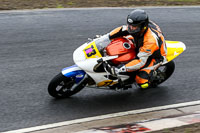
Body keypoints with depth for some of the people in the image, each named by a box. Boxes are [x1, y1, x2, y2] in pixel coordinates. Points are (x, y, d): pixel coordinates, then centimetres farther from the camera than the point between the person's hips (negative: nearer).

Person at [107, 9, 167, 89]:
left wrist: (120, 70, -45)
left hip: (155, 56, -8)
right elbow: (121, 30, -8)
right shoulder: (137, 26, -23)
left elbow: (141, 61, -41)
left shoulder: (150, 40, -42)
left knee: (142, 84, -22)